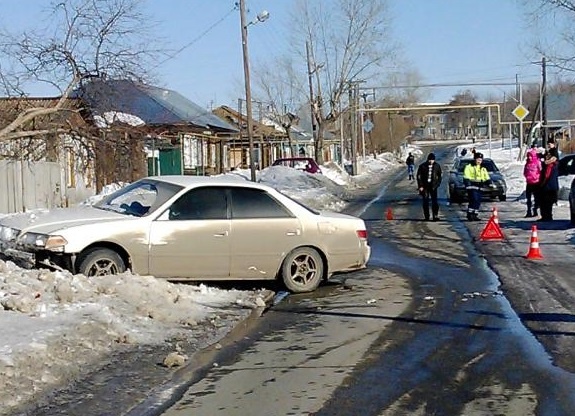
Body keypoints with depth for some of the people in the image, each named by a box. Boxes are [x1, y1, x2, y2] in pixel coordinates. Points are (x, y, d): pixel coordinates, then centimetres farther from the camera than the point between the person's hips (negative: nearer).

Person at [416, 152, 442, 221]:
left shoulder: (437, 166, 2)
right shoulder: (422, 166, -4)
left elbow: (439, 176, 10)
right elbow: (419, 176, -1)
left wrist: (437, 184, -2)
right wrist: (420, 186, -7)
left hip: (433, 186, 0)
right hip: (425, 186, 0)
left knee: (434, 201, -6)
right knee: (425, 202, 3)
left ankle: (435, 216, -6)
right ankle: (426, 217, 10)